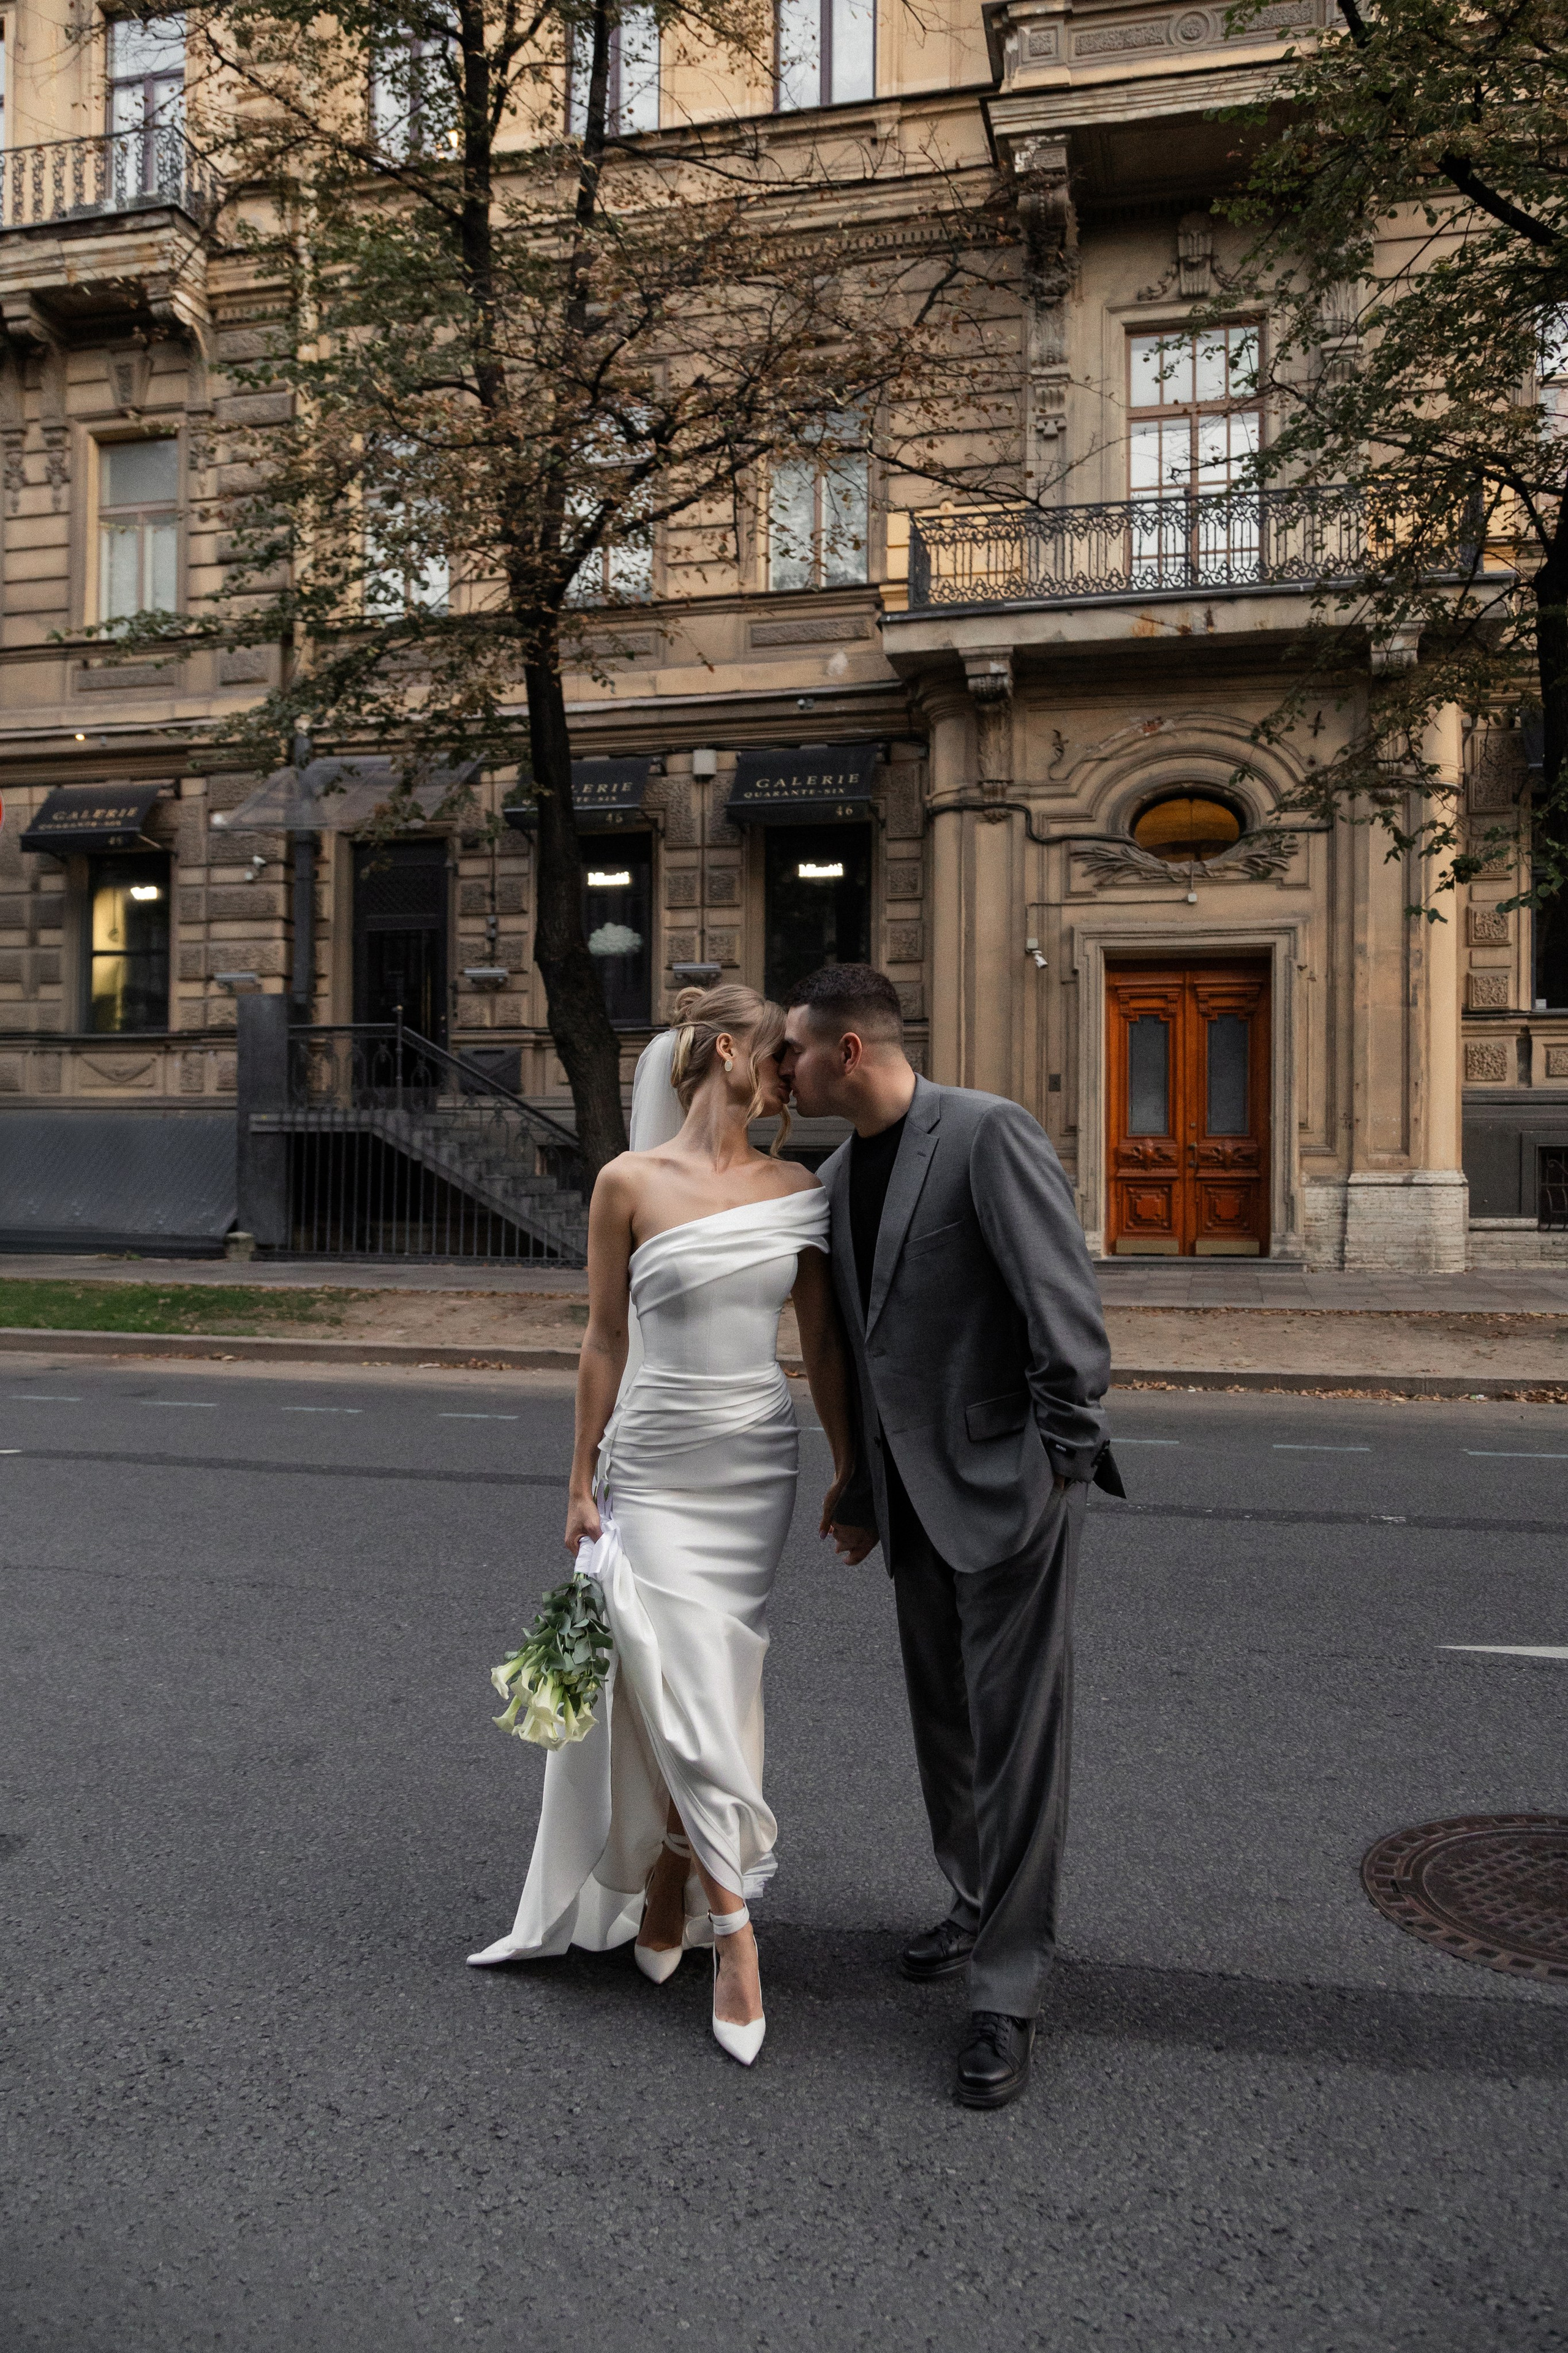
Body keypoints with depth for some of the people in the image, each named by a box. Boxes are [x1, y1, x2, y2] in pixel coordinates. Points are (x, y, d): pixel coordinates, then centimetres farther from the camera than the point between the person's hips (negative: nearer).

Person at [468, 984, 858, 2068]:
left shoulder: (797, 1191, 2)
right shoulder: (631, 1184, -6)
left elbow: (824, 1343, 7)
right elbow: (605, 1341, -1)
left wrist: (851, 1470, 7)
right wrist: (583, 1482, 1)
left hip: (757, 1466, 3)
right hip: (657, 1465, -3)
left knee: (713, 1684, 10)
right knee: (682, 1690, -4)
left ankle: (671, 1875, 34)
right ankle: (734, 1933, 10)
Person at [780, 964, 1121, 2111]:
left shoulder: (988, 1133, -15)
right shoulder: (840, 1174, 10)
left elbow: (1065, 1302, -18)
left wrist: (1064, 1458, -19)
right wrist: (862, 1491, 20)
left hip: (1007, 1486, -8)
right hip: (916, 1491, 8)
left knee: (1015, 1734, 0)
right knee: (945, 1723, 18)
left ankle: (1008, 1995, 11)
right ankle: (979, 1906, 39)